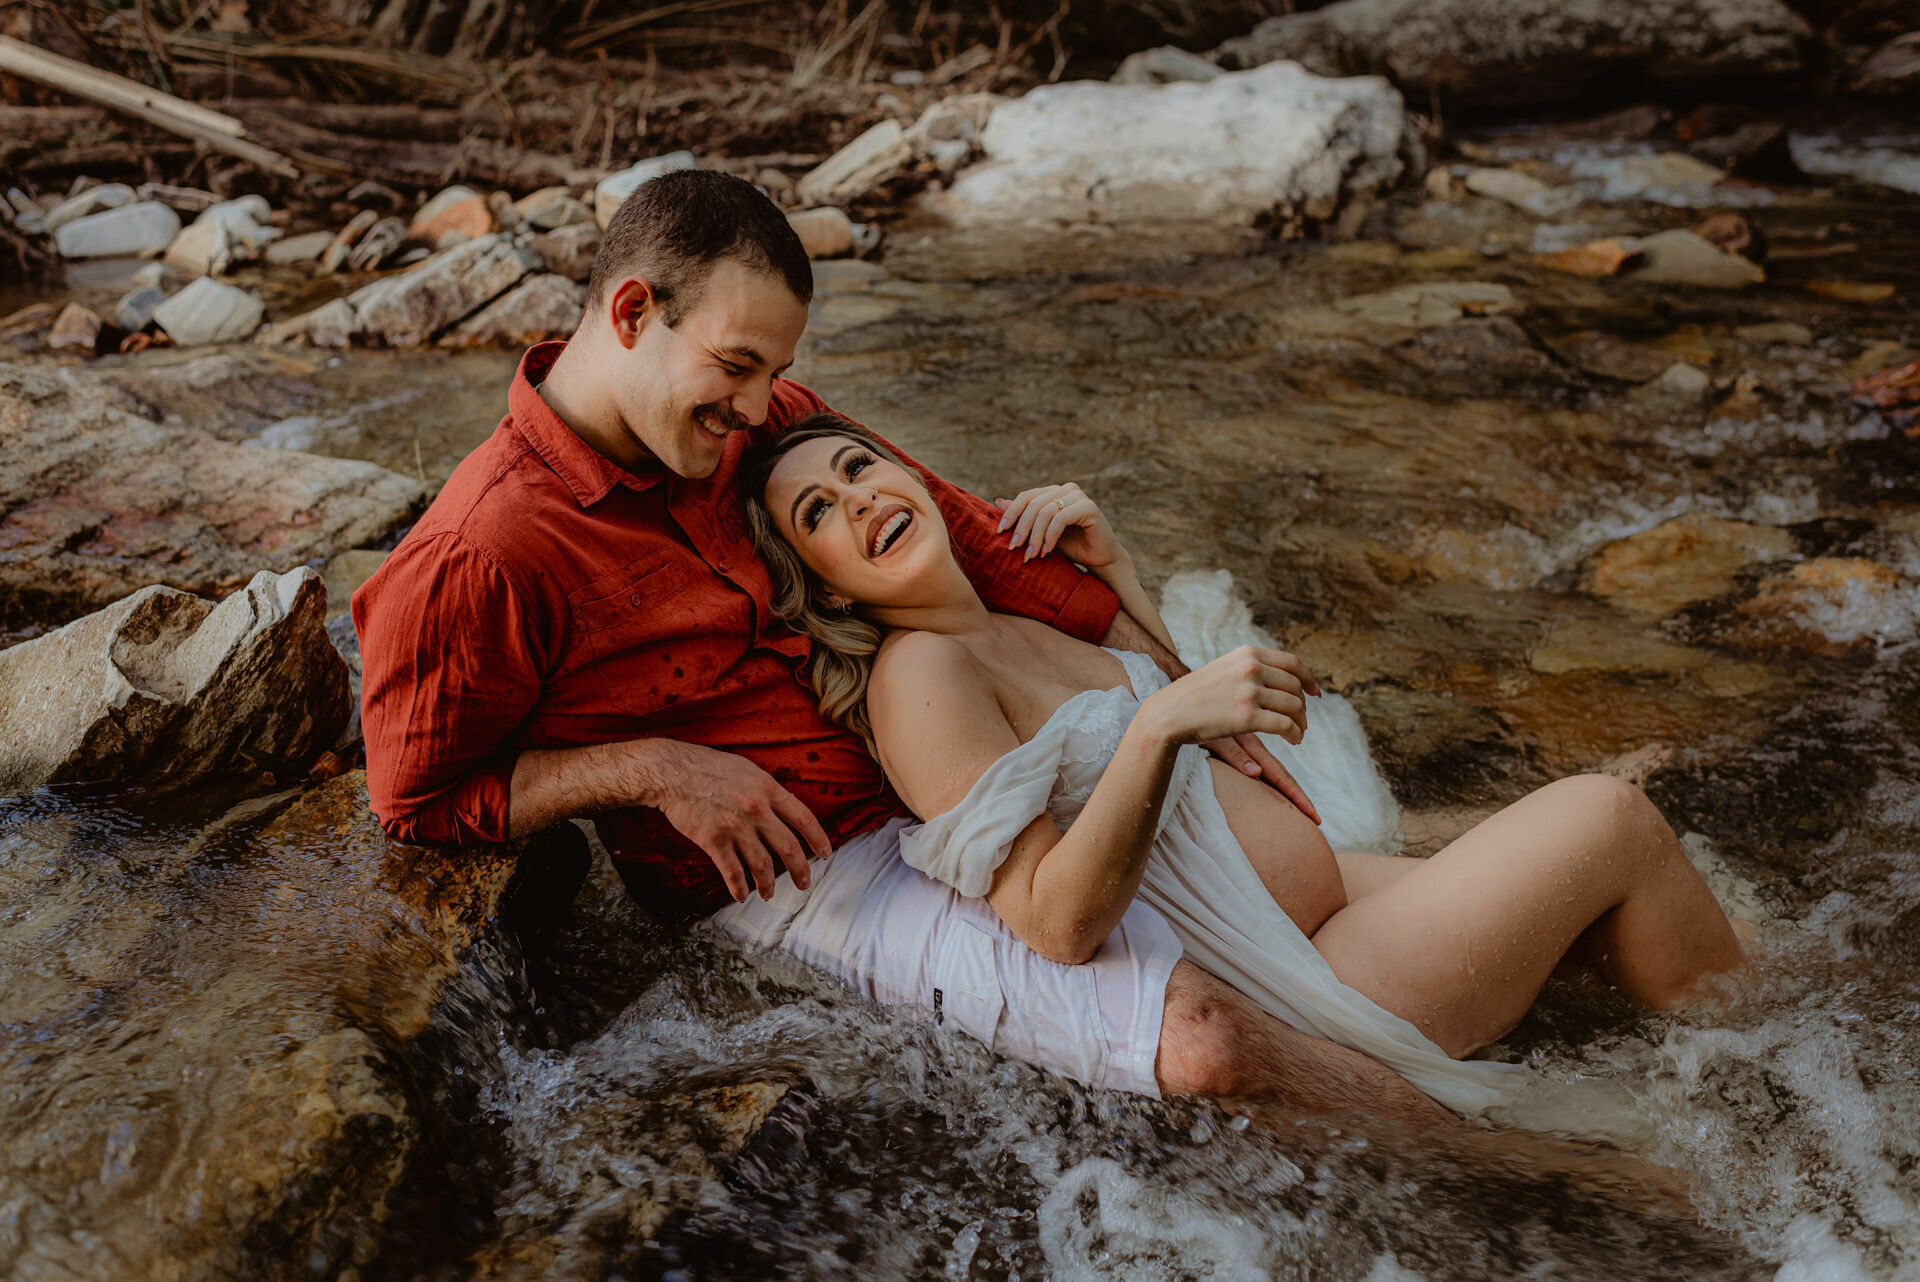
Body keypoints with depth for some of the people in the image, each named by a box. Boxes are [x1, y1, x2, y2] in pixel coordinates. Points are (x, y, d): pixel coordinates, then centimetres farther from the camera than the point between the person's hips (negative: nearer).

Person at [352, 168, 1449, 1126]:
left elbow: (952, 530, 5)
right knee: (1200, 1038, -21)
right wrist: (652, 768, -21)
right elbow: (420, 797, -7)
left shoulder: (760, 420, 0)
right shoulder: (475, 564, -19)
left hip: (945, 764, 8)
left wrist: (1184, 694, 2)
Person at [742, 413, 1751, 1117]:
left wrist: (1110, 561, 7)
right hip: (1295, 989, -9)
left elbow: (1200, 722, 18)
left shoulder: (1008, 628, 9)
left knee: (1610, 914, 11)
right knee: (1610, 819, -4)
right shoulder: (918, 672, -18)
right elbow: (1057, 925, -25)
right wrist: (1159, 723, -34)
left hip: (1323, 896, 9)